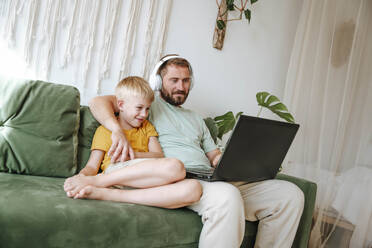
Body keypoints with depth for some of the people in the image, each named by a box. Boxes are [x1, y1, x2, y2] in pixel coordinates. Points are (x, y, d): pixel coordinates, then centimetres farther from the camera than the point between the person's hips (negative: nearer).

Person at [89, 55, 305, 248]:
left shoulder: (196, 119, 33)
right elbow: (98, 102, 2)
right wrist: (117, 131, -19)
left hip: (212, 180, 7)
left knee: (290, 194, -8)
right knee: (226, 196, -41)